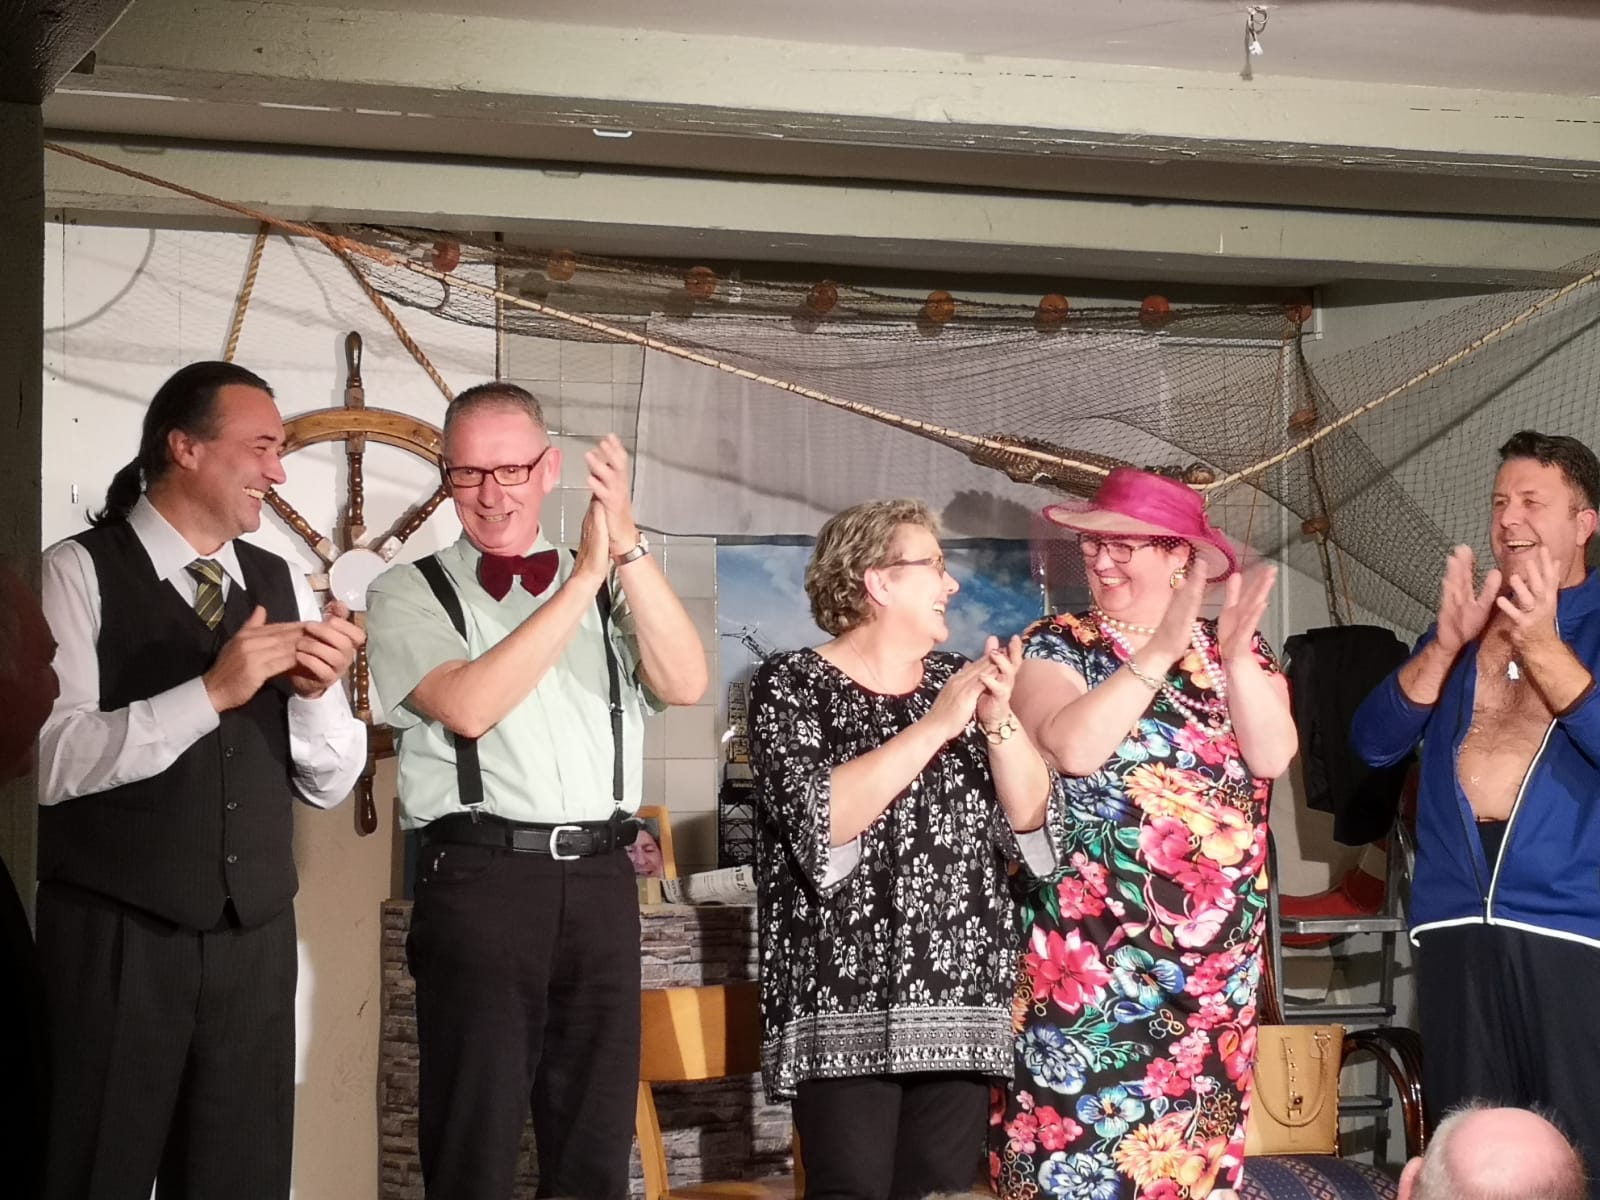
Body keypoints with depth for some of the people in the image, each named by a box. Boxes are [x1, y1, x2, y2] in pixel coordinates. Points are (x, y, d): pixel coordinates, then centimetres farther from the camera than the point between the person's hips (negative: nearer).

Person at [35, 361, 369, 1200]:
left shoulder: (283, 587, 10)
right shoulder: (78, 573, -6)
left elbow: (329, 784, 10)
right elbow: (48, 760, -19)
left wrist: (317, 692, -9)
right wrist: (211, 691, -24)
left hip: (255, 942, 5)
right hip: (112, 942, -5)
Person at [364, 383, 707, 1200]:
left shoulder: (611, 585, 15)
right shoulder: (409, 594, 5)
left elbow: (683, 684, -2)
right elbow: (468, 706, -13)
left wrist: (627, 549, -13)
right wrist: (584, 577, -12)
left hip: (600, 881, 3)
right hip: (478, 879, -3)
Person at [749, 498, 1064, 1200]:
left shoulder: (957, 679, 14)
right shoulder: (791, 685, -1)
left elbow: (1029, 814, 8)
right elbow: (818, 819, -16)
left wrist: (998, 722, -9)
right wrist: (935, 726, -16)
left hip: (959, 994, 5)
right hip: (849, 998, -4)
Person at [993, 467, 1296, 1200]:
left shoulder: (1237, 652, 8)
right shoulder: (1058, 645, 0)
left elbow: (1271, 756, -7)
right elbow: (1072, 747, -18)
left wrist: (1234, 655, -18)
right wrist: (1158, 653, -20)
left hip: (1217, 945, 3)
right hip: (1092, 942, -3)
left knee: (1195, 1134, 8)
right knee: (1083, 1121, -5)